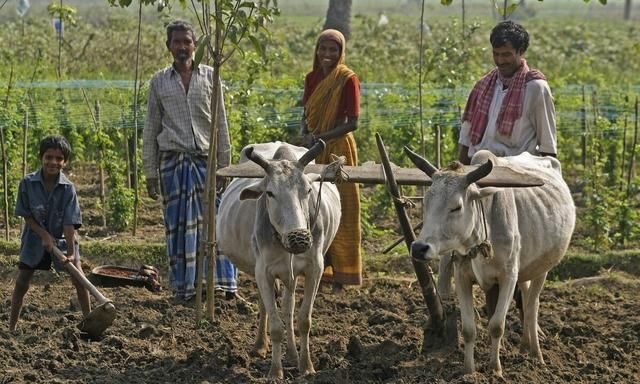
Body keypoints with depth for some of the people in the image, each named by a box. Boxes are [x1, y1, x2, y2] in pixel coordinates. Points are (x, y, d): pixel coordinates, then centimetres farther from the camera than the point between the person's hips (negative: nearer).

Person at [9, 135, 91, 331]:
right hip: (35, 237, 1)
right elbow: (26, 216, -7)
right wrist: (45, 235, -16)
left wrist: (71, 253, -28)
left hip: (62, 238, -1)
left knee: (78, 279, -10)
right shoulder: (27, 183, -16)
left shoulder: (68, 188, -19)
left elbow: (69, 223, -21)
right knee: (22, 282, -3)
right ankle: (11, 327, 6)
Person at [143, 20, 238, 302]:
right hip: (172, 161, 0)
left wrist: (224, 166, 3)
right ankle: (184, 287, 8)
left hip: (205, 159, 0)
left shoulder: (209, 77, 7)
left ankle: (223, 282, -2)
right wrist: (150, 173, 6)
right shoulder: (159, 82, 8)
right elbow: (150, 130, 10)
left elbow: (221, 124, 8)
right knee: (178, 224, 2)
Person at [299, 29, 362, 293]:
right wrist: (305, 135, -7)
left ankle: (340, 275, 2)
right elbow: (306, 114, 14)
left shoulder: (348, 79, -8)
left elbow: (352, 122, -11)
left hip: (338, 148, -6)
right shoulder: (312, 78, 9)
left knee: (340, 211, -1)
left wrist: (320, 138, -18)